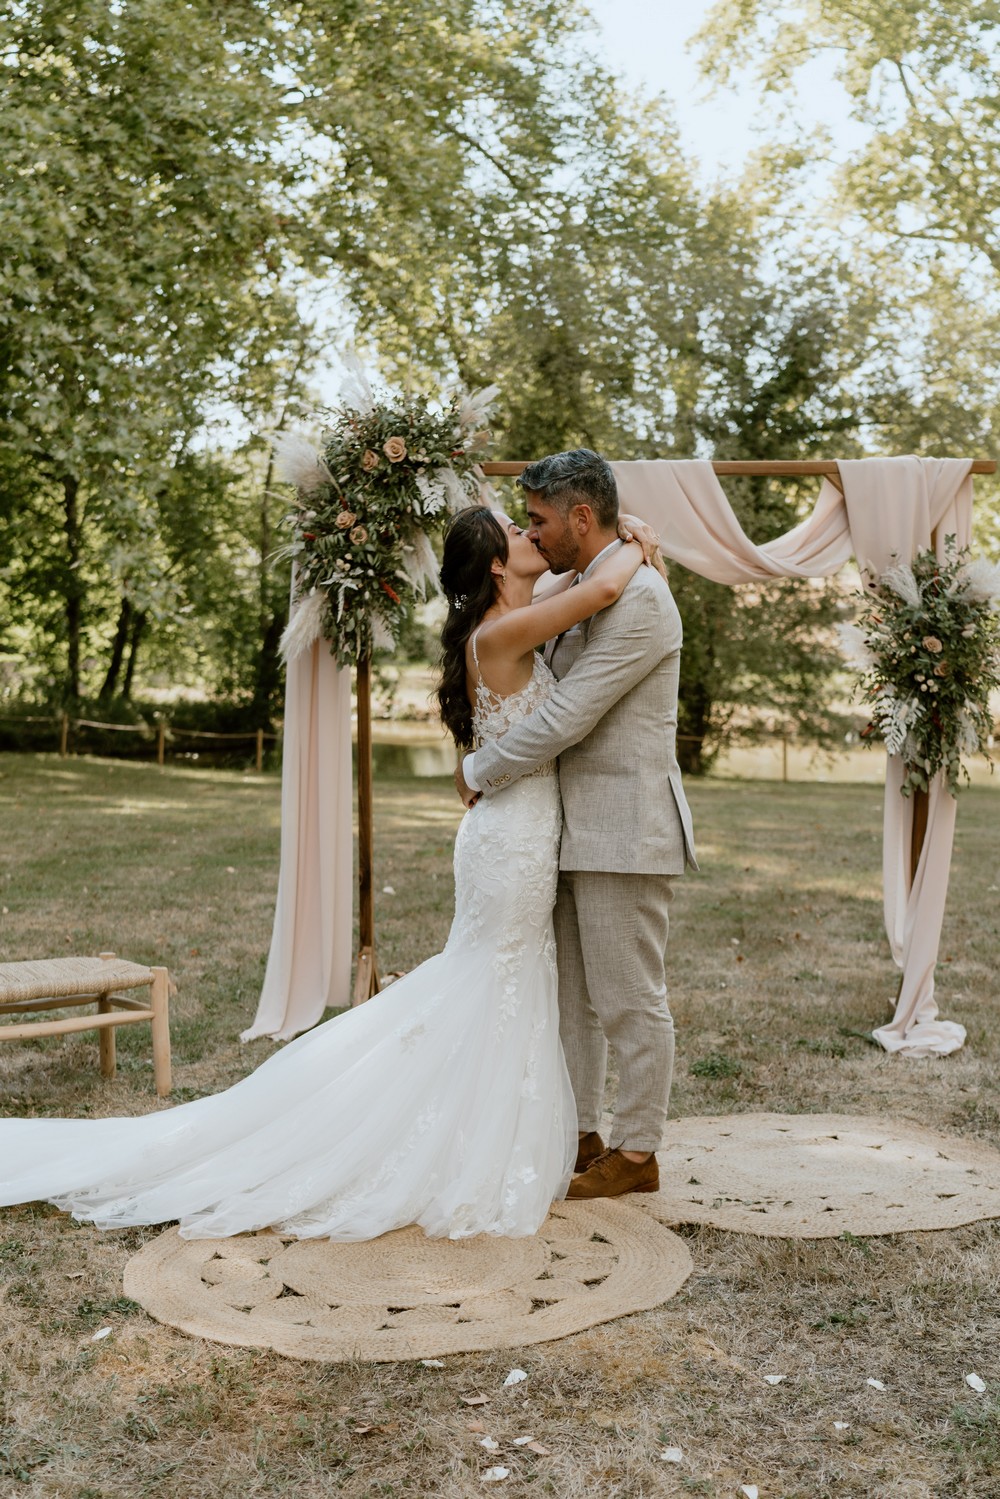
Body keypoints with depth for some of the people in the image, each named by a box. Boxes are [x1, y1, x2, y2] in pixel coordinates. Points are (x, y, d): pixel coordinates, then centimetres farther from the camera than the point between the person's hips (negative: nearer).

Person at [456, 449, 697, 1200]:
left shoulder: (639, 598, -17)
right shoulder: (583, 591, 14)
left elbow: (567, 717, -20)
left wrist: (481, 772, -9)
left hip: (624, 831, -10)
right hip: (579, 828, 10)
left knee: (631, 1000, 2)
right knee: (572, 995, 15)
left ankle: (637, 1152, 14)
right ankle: (582, 1135, 27)